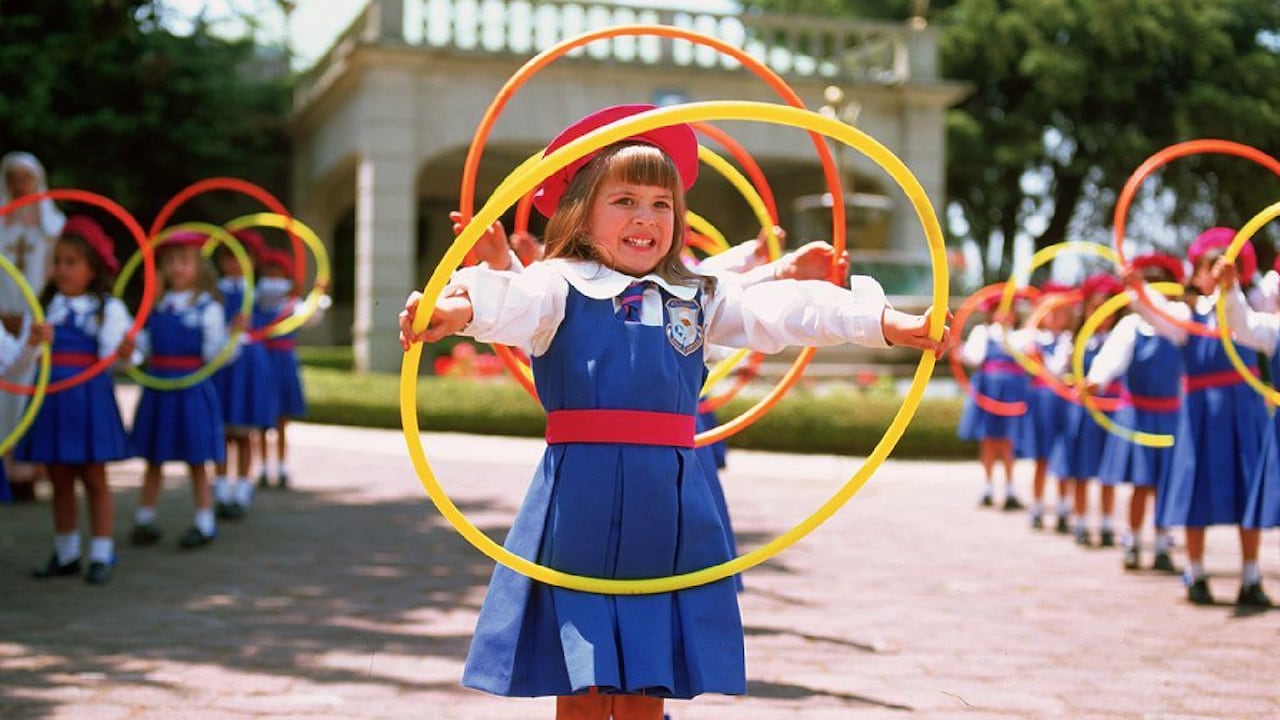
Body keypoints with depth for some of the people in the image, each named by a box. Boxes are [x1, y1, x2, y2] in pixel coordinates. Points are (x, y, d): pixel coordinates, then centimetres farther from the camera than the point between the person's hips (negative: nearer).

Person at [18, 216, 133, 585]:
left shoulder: (108, 308, -2)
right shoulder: (44, 306, 8)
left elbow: (109, 355, -10)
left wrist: (123, 352, -28)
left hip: (89, 397, -4)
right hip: (50, 398, 4)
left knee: (94, 478, 3)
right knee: (60, 480, 11)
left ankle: (102, 555, 10)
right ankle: (65, 554, 22)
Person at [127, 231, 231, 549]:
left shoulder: (207, 307, -7)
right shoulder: (156, 307, 7)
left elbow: (215, 354, -11)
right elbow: (143, 347, 10)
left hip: (192, 389, -4)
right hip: (158, 389, 4)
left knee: (196, 461, 5)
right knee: (153, 460, 13)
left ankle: (205, 523, 14)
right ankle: (144, 520, 22)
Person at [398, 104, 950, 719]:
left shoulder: (697, 298, 12)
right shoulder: (562, 286, -2)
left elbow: (780, 310, 3)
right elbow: (515, 301, -22)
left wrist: (882, 320, -9)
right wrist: (462, 306, -45)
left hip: (668, 511, 3)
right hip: (580, 502, -3)